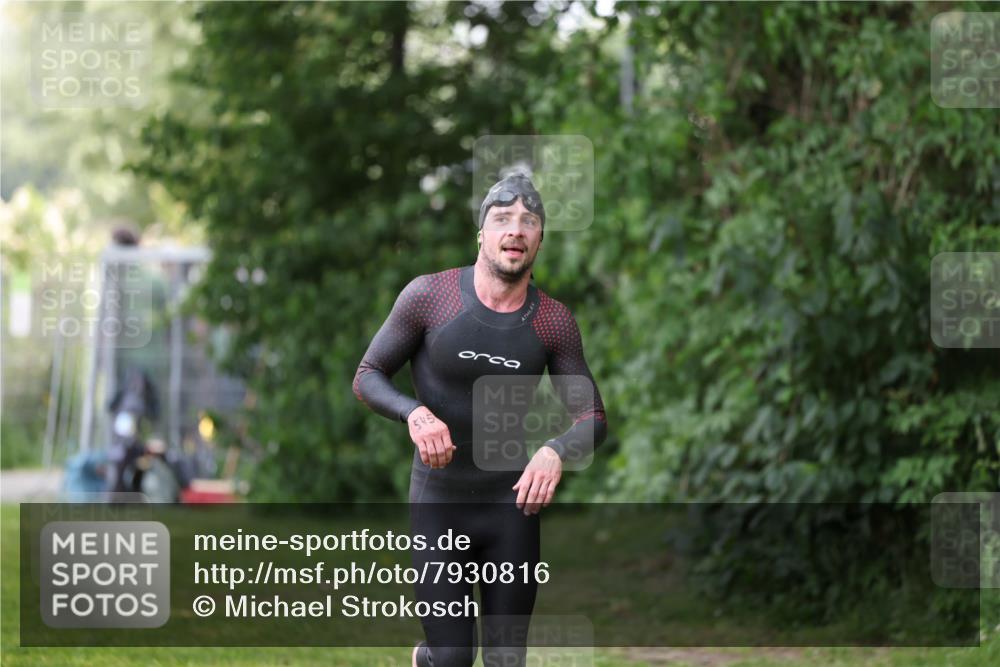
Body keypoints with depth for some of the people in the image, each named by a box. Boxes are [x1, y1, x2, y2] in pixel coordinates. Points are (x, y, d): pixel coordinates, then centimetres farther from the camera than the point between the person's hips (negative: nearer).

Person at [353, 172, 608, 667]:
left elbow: (592, 419, 1)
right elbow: (367, 376, -1)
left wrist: (556, 451, -23)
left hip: (512, 505, 2)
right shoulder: (428, 296, -9)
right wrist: (414, 413, -23)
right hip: (439, 503, -2)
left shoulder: (553, 322, -3)